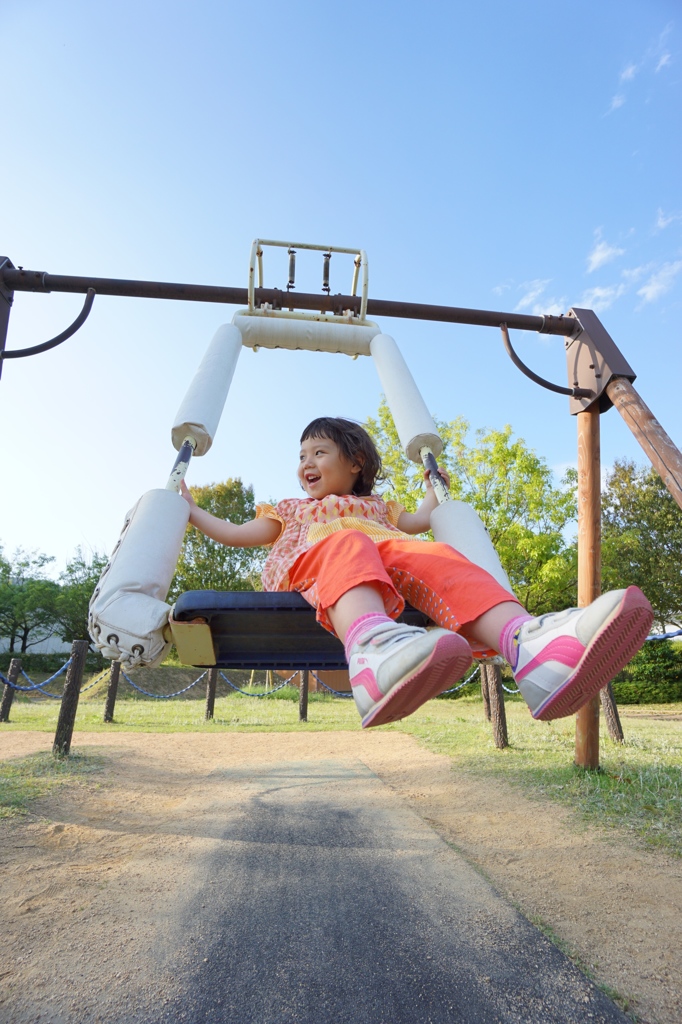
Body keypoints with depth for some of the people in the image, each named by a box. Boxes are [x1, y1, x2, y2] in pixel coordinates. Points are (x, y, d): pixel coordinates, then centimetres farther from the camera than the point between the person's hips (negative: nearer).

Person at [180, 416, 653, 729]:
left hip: (389, 557, 2)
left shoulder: (376, 506, 43)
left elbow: (419, 521, 36)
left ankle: (530, 644, -58)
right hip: (307, 568, -2)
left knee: (433, 556, -31)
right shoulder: (291, 511, 41)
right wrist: (190, 509, 38)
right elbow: (237, 534, 38)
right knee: (348, 545, -37)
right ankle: (373, 645, -70)